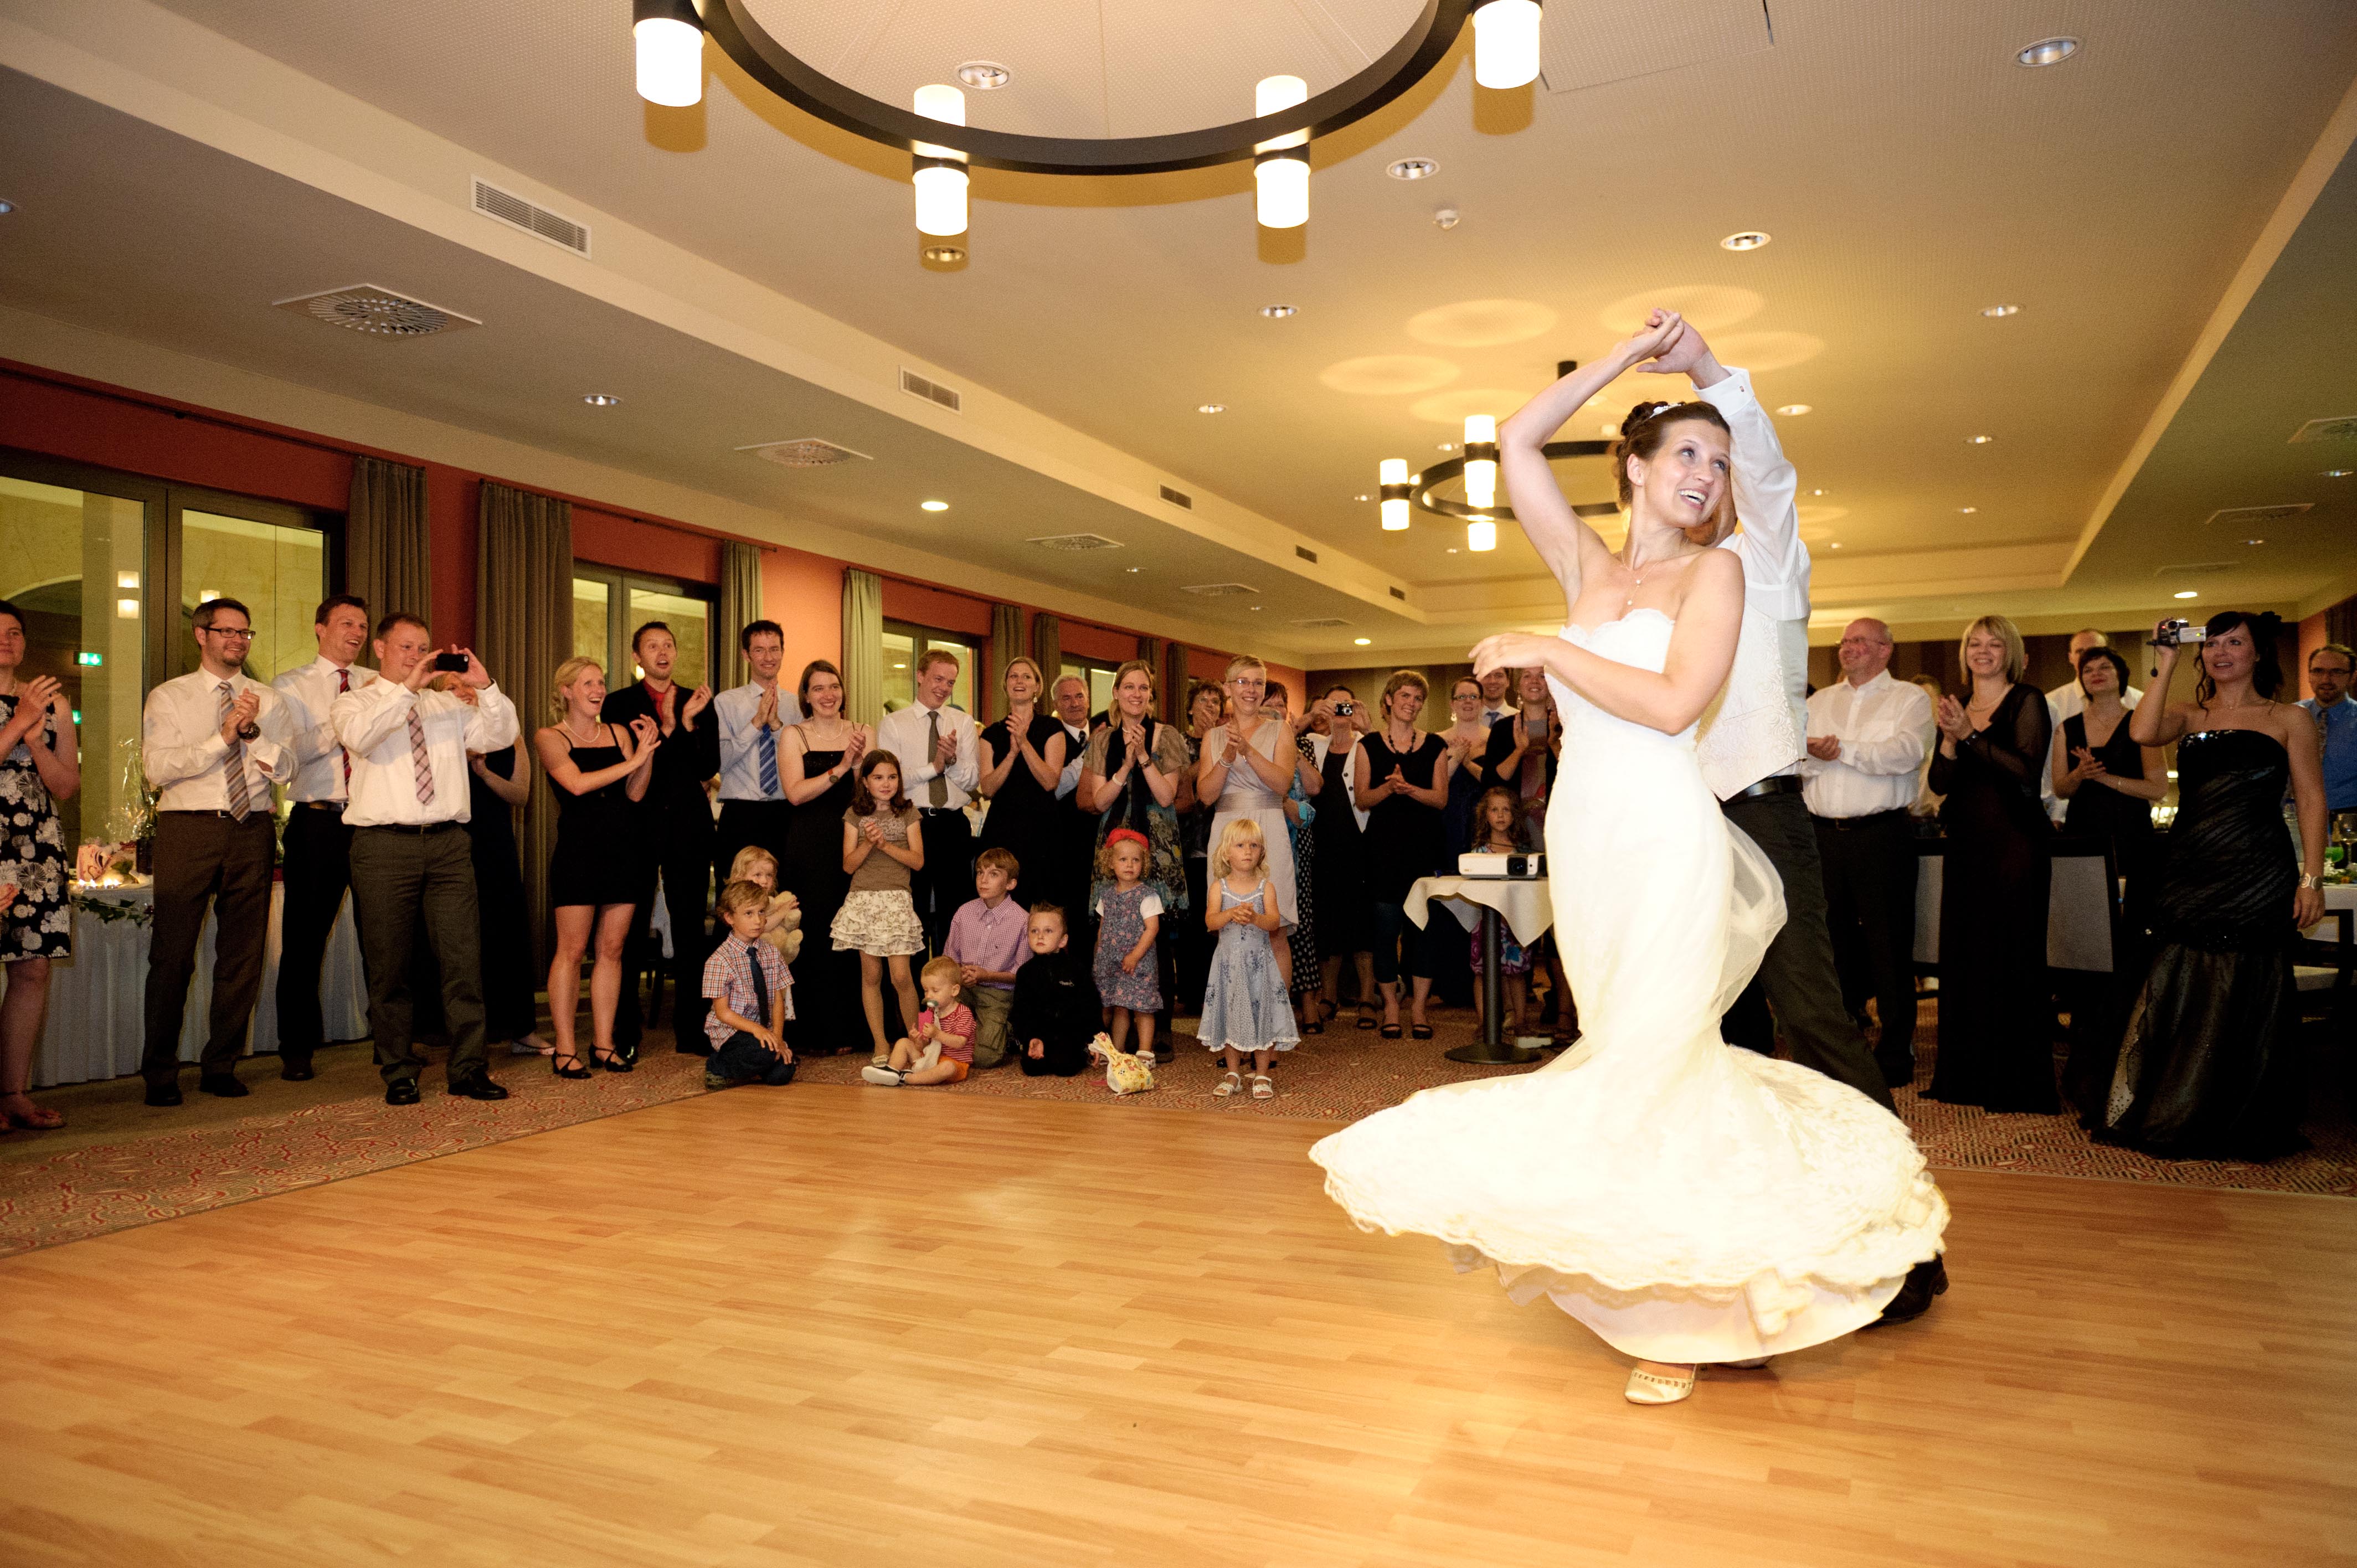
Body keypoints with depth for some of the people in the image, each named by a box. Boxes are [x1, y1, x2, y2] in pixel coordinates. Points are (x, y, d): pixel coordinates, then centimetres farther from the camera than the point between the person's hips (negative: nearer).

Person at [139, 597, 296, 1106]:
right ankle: (160, 1073, 9)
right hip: (187, 832, -2)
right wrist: (223, 736, -13)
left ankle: (221, 1067, 16)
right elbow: (158, 768, -6)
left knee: (243, 954, 5)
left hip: (251, 832, 3)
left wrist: (252, 729, -11)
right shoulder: (168, 698, 7)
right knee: (173, 953, -2)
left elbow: (284, 769, 3)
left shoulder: (269, 701, 13)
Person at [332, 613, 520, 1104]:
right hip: (385, 845, -3)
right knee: (388, 966, 3)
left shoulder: (448, 706, 19)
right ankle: (400, 1073, 14)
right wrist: (407, 690, -18)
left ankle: (468, 1069, 5)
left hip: (448, 843, 3)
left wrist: (485, 687, -6)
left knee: (463, 958, -1)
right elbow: (358, 735, -15)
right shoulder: (353, 702, 8)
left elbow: (502, 736, 6)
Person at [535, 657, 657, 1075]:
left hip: (623, 849, 4)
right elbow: (577, 784, -14)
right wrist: (634, 760, -11)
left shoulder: (619, 733, 13)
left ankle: (603, 1043, 13)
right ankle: (565, 1049, 3)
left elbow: (635, 793, 7)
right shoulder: (550, 737, 1)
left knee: (611, 949, 6)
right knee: (571, 950, -3)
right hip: (578, 849, -4)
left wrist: (648, 751, -6)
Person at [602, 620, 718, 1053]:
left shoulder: (699, 703, 12)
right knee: (631, 931, 0)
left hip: (688, 826, 2)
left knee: (690, 928, 4)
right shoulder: (618, 703, 5)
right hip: (638, 823, -2)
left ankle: (690, 1031, 11)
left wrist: (688, 723, -9)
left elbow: (709, 767, 3)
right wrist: (666, 729, -14)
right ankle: (625, 1034, 9)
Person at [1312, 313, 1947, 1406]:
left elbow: (1673, 702, -13)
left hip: (1666, 836, -5)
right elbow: (1517, 444, 10)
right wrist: (1627, 357, 11)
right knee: (1619, 1050, 11)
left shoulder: (1714, 571, 0)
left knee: (1651, 1055, -5)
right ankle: (1644, 1271, 27)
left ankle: (1687, 1306, 8)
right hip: (1583, 832, 5)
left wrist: (1547, 652, -10)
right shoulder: (1586, 568, 13)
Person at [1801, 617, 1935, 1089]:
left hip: (1881, 833, -4)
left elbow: (1906, 753, -14)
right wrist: (1817, 756, -14)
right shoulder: (1818, 702, 17)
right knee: (1831, 939, 10)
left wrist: (1843, 751, -15)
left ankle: (1896, 1051, 8)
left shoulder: (1909, 698, 5)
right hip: (1823, 834, 4)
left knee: (1889, 943, -1)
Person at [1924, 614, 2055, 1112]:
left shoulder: (2026, 701, -2)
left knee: (2013, 957, -2)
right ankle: (1968, 1075, 16)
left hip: (2015, 841, -5)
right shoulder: (1957, 708, 13)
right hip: (1966, 842, 6)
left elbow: (2026, 771, -15)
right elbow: (1940, 783, 6)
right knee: (1963, 955, 7)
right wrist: (1950, 740, -11)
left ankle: (2020, 1083, 6)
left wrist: (1970, 735, -19)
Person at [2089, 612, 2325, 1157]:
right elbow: (2142, 733, -11)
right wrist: (2166, 667, -6)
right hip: (2189, 873, 3)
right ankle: (2178, 1116, 19)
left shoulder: (2289, 719, 5)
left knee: (2245, 998, 2)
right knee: (2180, 993, 6)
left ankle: (2241, 1125, 16)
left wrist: (2311, 879, -8)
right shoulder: (2188, 717, 12)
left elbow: (2311, 801, 0)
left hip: (2256, 876, -3)